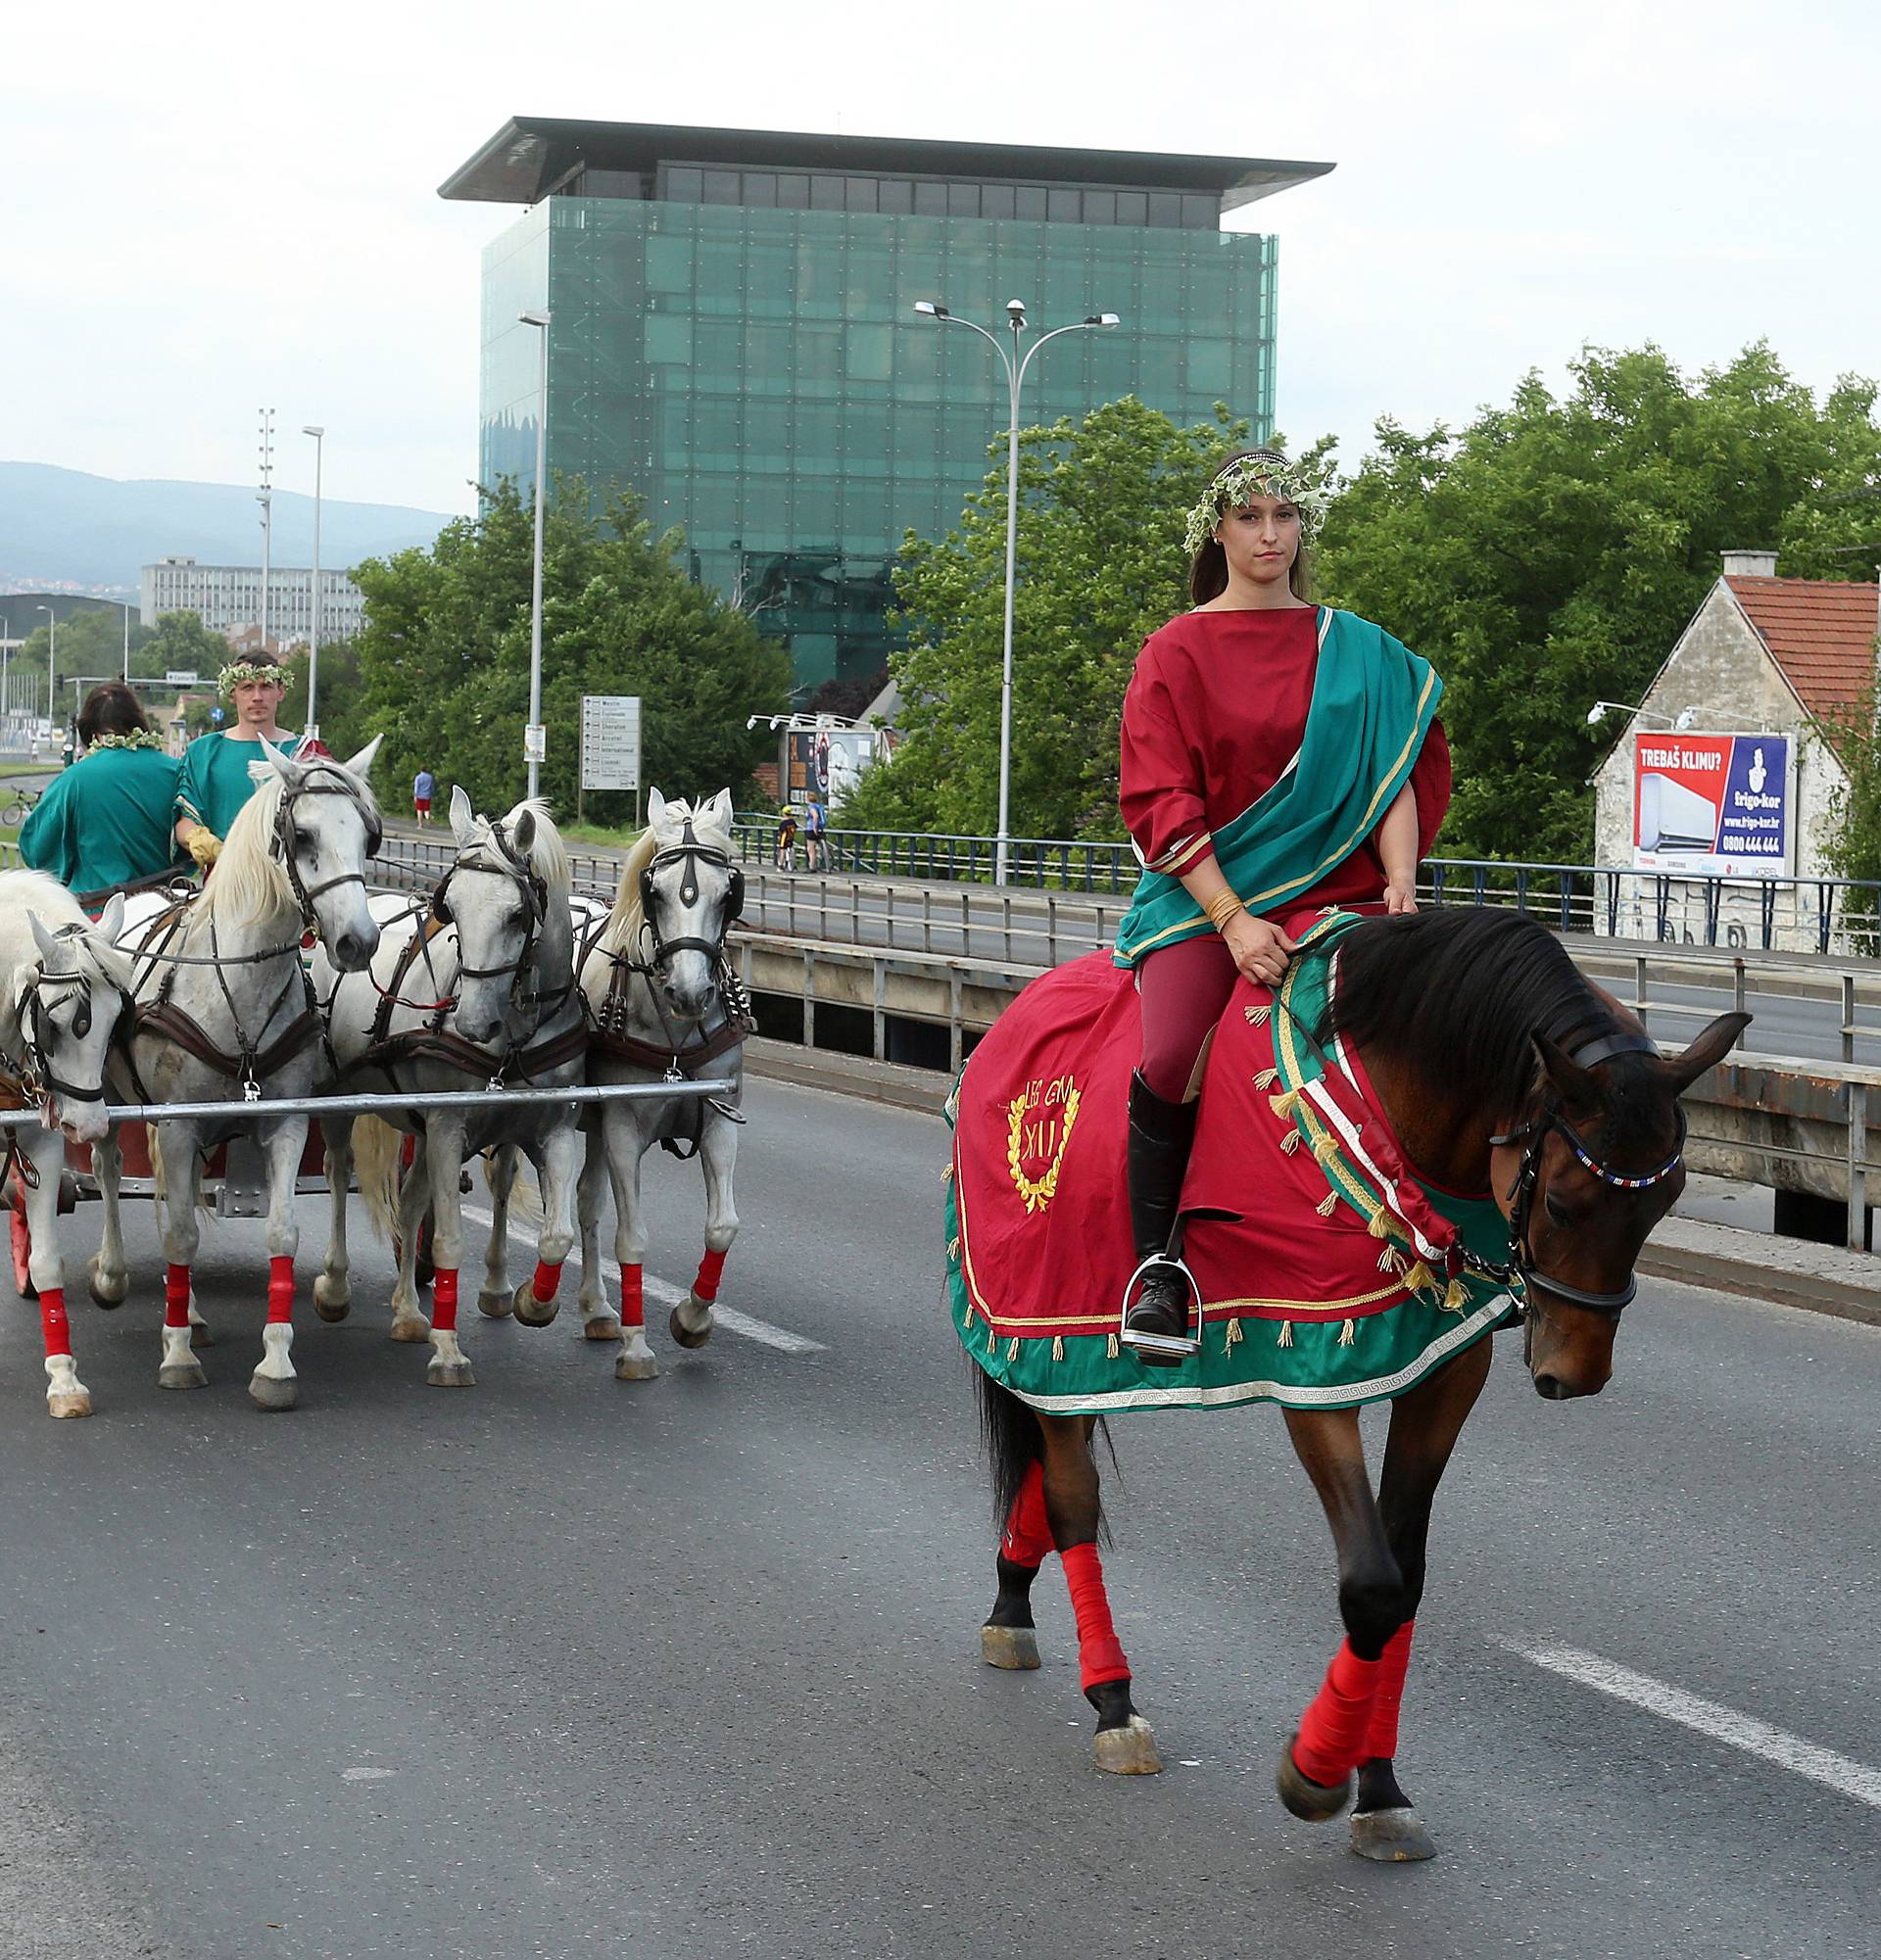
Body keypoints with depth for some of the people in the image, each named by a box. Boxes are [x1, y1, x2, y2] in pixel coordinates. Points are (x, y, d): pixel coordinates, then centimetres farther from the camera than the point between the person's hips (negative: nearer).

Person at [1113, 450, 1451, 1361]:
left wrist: (1400, 884, -10)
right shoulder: (1177, 652, 7)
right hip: (1205, 894, -2)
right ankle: (1155, 1263, -15)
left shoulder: (1357, 650, 15)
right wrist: (1234, 922, -14)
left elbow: (1395, 774, 10)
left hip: (1333, 892, 2)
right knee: (1173, 1061, -30)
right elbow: (1160, 804, -2)